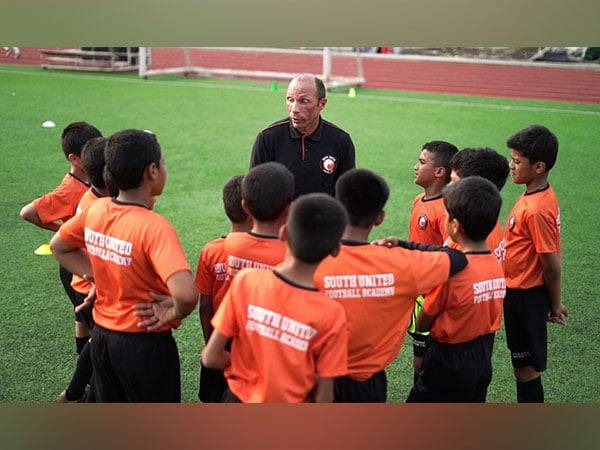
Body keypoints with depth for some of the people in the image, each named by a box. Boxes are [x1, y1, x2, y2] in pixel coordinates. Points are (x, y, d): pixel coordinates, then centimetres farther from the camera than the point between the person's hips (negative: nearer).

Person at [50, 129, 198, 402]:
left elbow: (58, 247, 12)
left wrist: (99, 277, 5)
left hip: (101, 336, 6)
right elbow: (186, 294, -38)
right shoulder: (154, 227, -27)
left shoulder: (96, 209, -6)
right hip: (145, 344, -6)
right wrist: (174, 313, -17)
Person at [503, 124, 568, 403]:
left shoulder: (537, 210, -26)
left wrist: (555, 305, -8)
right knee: (526, 363, 21)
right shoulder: (538, 195, 3)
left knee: (526, 367, 4)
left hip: (525, 296, -10)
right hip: (521, 290, 10)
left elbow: (551, 265, -21)